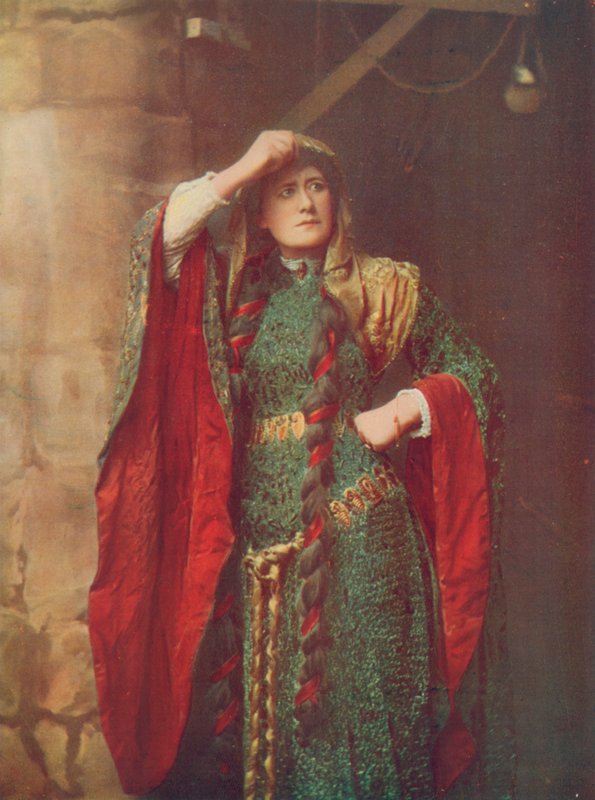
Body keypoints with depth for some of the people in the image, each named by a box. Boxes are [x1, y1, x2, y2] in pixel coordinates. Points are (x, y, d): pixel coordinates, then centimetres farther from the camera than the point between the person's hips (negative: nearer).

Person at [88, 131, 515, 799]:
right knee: (261, 705, 7)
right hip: (258, 530, 2)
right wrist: (247, 166, -5)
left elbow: (474, 375, 12)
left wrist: (403, 408, -4)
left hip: (357, 525, -1)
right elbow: (161, 234, -6)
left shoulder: (385, 286, 8)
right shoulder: (233, 288, 11)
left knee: (360, 696, 1)